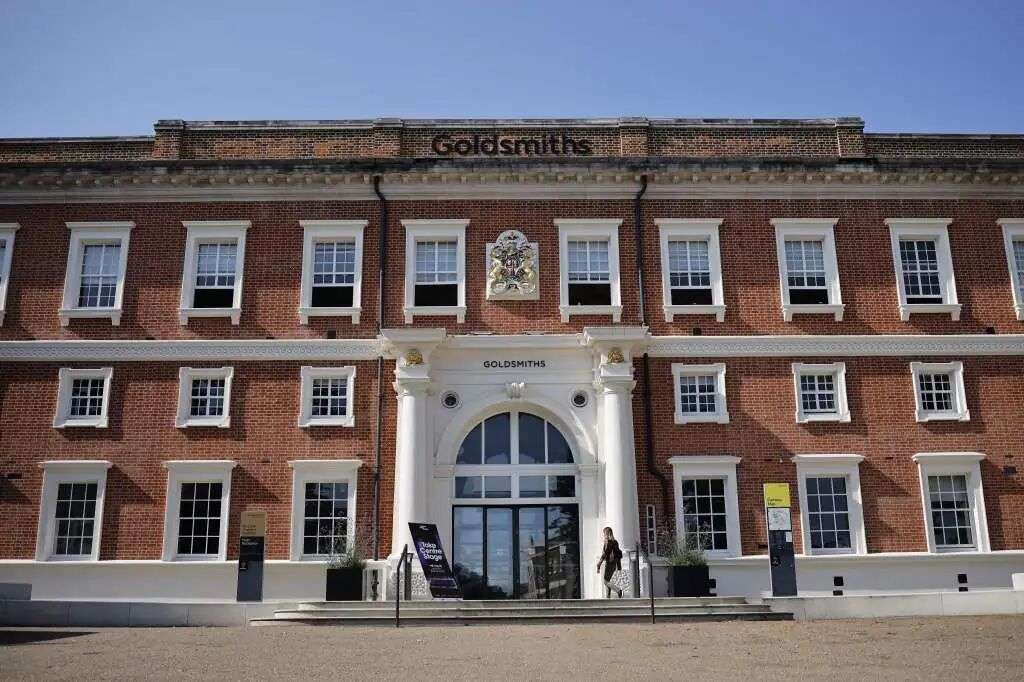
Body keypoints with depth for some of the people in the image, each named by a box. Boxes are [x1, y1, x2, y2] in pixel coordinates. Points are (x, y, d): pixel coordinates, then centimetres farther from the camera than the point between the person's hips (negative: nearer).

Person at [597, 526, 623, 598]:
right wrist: (619, 567, 19)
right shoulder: (615, 542, 9)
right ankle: (608, 597, 13)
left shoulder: (607, 542, -13)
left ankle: (618, 591, -20)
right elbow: (618, 553, 13)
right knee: (607, 581, 14)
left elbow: (604, 554, -17)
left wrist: (598, 566, -15)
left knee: (606, 582, -3)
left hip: (609, 563, -8)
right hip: (614, 564, 8)